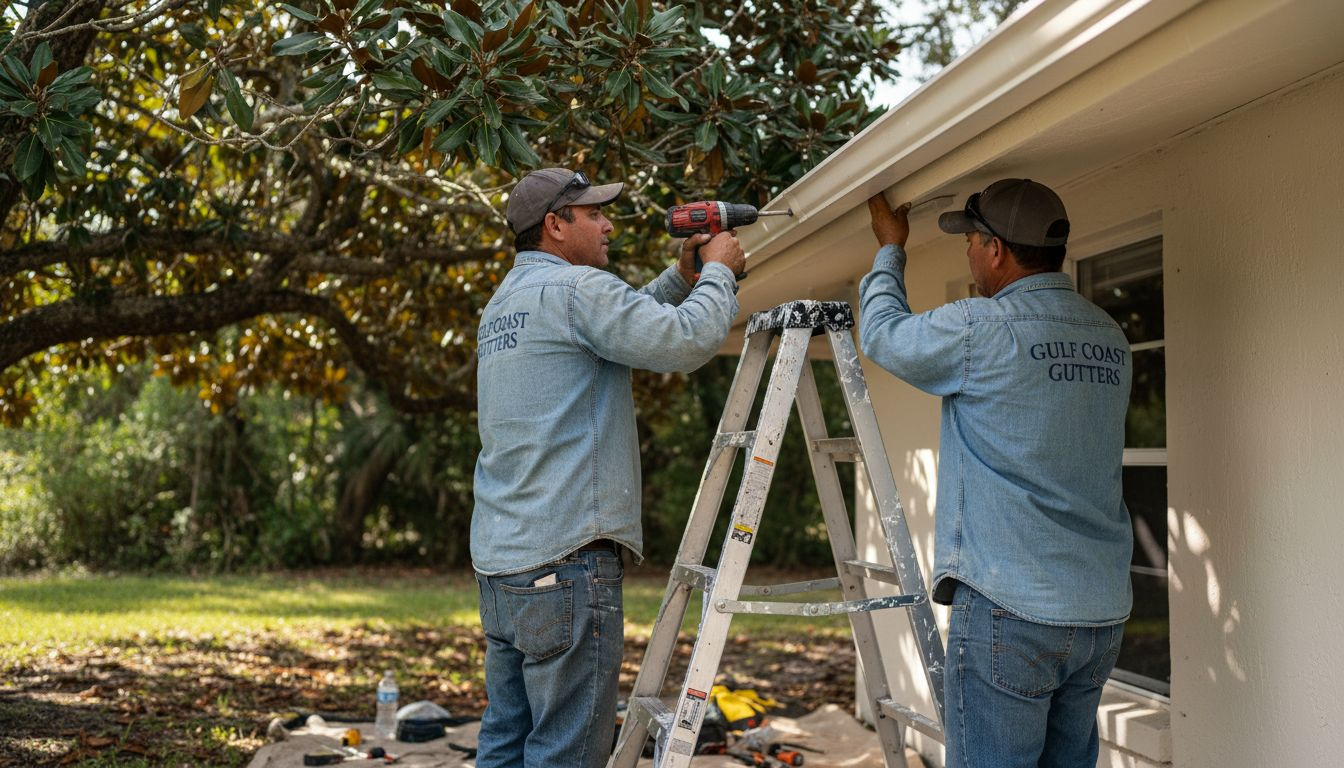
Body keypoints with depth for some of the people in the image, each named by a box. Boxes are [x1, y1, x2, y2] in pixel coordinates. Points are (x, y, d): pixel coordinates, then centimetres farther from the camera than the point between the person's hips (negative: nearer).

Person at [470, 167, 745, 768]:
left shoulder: (503, 304, 19)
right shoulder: (574, 288, -9)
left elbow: (627, 326, 27)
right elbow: (687, 342, -15)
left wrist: (682, 276, 19)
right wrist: (718, 272, 2)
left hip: (499, 560, 9)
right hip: (565, 559, -9)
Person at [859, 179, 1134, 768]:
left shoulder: (978, 329, -12)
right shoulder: (1110, 339, 9)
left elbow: (882, 333, 5)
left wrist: (890, 248, 21)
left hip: (1009, 609, -7)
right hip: (1102, 613, 7)